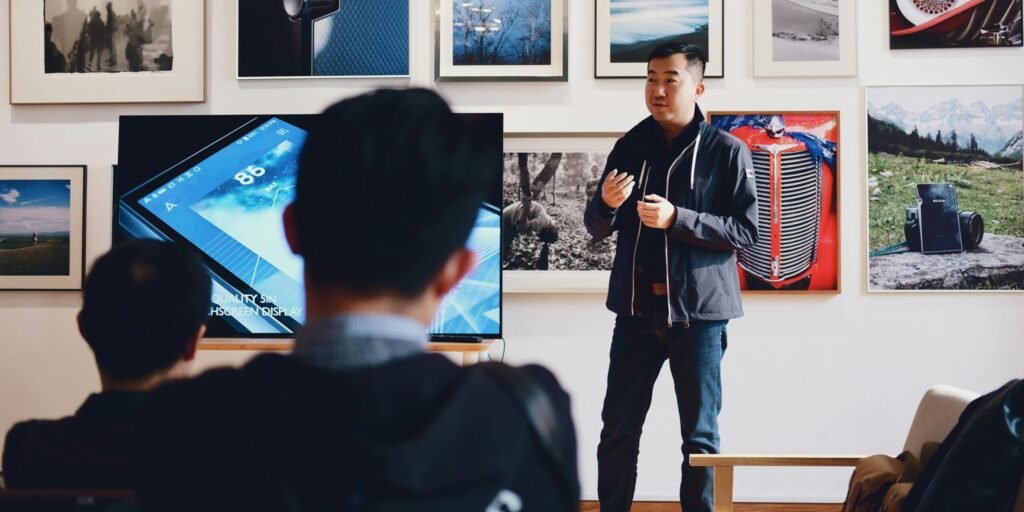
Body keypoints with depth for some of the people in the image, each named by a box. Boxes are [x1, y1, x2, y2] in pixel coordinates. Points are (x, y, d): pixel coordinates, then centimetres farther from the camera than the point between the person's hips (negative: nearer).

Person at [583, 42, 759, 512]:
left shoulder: (726, 151, -4)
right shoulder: (629, 146, 8)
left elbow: (747, 231, -8)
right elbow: (596, 227, 10)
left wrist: (677, 218, -19)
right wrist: (607, 203, -13)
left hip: (698, 312, -3)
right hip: (636, 310, 3)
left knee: (700, 435, 8)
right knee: (618, 431, 6)